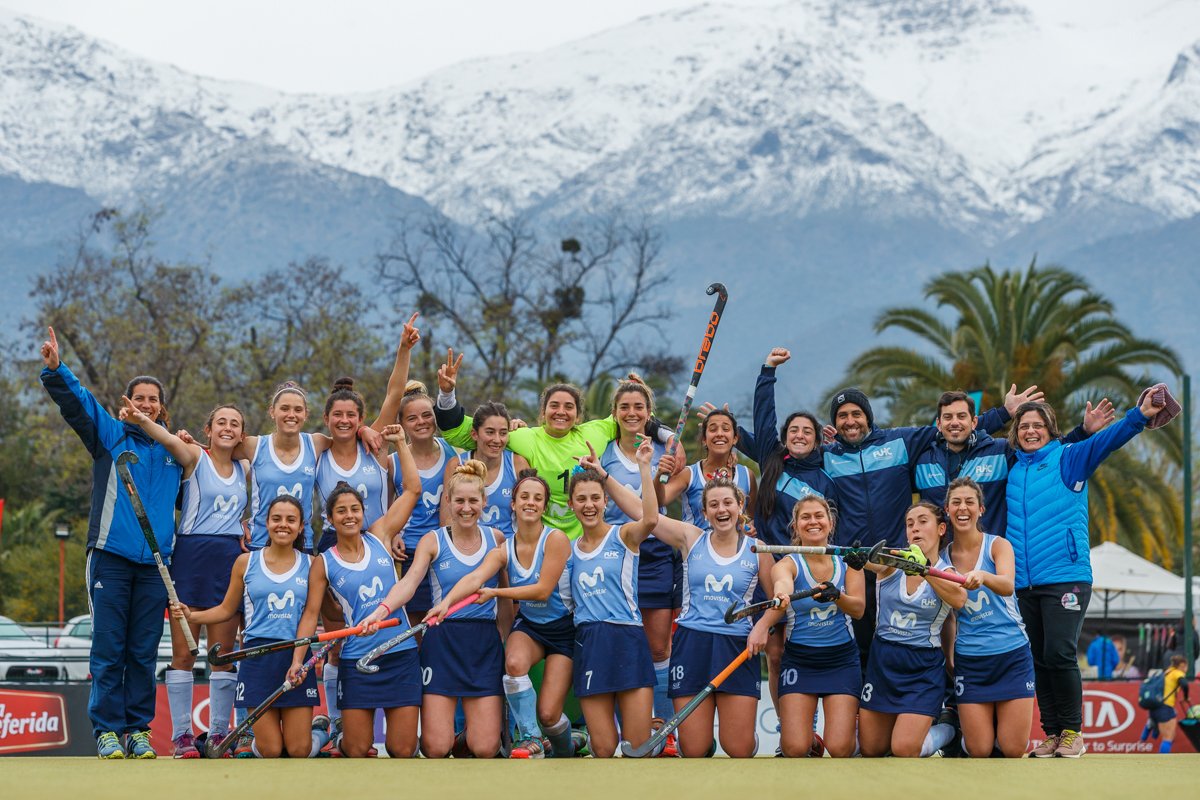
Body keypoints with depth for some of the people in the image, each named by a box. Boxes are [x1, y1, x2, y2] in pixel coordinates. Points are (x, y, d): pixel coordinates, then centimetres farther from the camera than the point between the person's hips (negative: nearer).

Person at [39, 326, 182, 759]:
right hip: (111, 557, -3)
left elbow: (182, 492, 34)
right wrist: (55, 370, -24)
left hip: (155, 562, 3)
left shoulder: (173, 448, 16)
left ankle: (138, 729, 10)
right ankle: (107, 730, -1)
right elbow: (76, 401, -7)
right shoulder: (109, 435, 7)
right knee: (108, 649, -4)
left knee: (144, 651, 4)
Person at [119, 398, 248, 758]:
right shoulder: (195, 457, -1)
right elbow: (168, 439, -21)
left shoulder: (245, 470, 13)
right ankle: (181, 734, -2)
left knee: (224, 653, 4)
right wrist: (140, 420, -40)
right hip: (190, 555, -4)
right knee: (183, 651, -4)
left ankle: (219, 733, 9)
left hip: (230, 560, 4)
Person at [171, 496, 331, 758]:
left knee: (299, 751, -2)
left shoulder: (311, 564, 7)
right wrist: (191, 616, -2)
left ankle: (320, 728, 32)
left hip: (297, 659, 0)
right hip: (257, 658, 0)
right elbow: (227, 610, 12)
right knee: (270, 752, -6)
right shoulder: (246, 562, 8)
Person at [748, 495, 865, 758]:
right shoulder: (788, 564, -7)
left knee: (839, 749, -12)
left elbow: (858, 609, -13)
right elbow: (782, 584, -32)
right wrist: (781, 595, -58)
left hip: (842, 660, 1)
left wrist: (837, 596, -36)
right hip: (799, 660, -1)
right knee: (796, 750, -13)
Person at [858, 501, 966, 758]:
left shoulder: (946, 572, -6)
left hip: (924, 667, -3)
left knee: (904, 750, -16)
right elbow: (876, 562, -25)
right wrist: (860, 557, -49)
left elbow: (959, 599, -28)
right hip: (883, 661, 3)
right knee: (871, 750, 10)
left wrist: (925, 570, -44)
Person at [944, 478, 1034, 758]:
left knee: (1013, 750, -7)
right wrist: (948, 657, 2)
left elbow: (1007, 585, -26)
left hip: (1012, 655, -2)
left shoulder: (997, 545, -5)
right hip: (969, 659, 2)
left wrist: (983, 576, -47)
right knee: (979, 751, -7)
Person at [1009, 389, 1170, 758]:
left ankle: (1072, 733, 0)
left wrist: (1139, 416, -29)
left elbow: (1104, 442, -14)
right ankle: (1052, 734, 12)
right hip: (1023, 583, 4)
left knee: (1059, 655, -11)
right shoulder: (1011, 468, 14)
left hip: (1065, 577, -4)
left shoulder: (1067, 459, 2)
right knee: (1039, 659, 5)